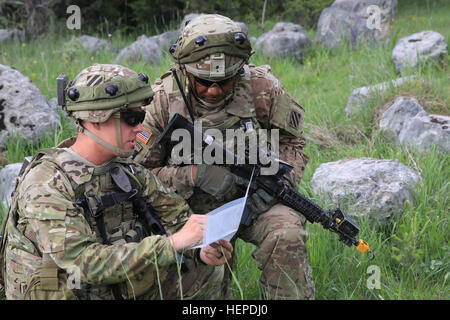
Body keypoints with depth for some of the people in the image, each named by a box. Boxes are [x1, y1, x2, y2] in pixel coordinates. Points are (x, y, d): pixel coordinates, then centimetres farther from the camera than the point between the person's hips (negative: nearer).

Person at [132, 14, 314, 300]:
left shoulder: (262, 88, -11)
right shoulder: (163, 100, -12)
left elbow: (292, 142, 5)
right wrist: (195, 175, -24)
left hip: (254, 199, 0)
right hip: (196, 208, 0)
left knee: (287, 234, -28)